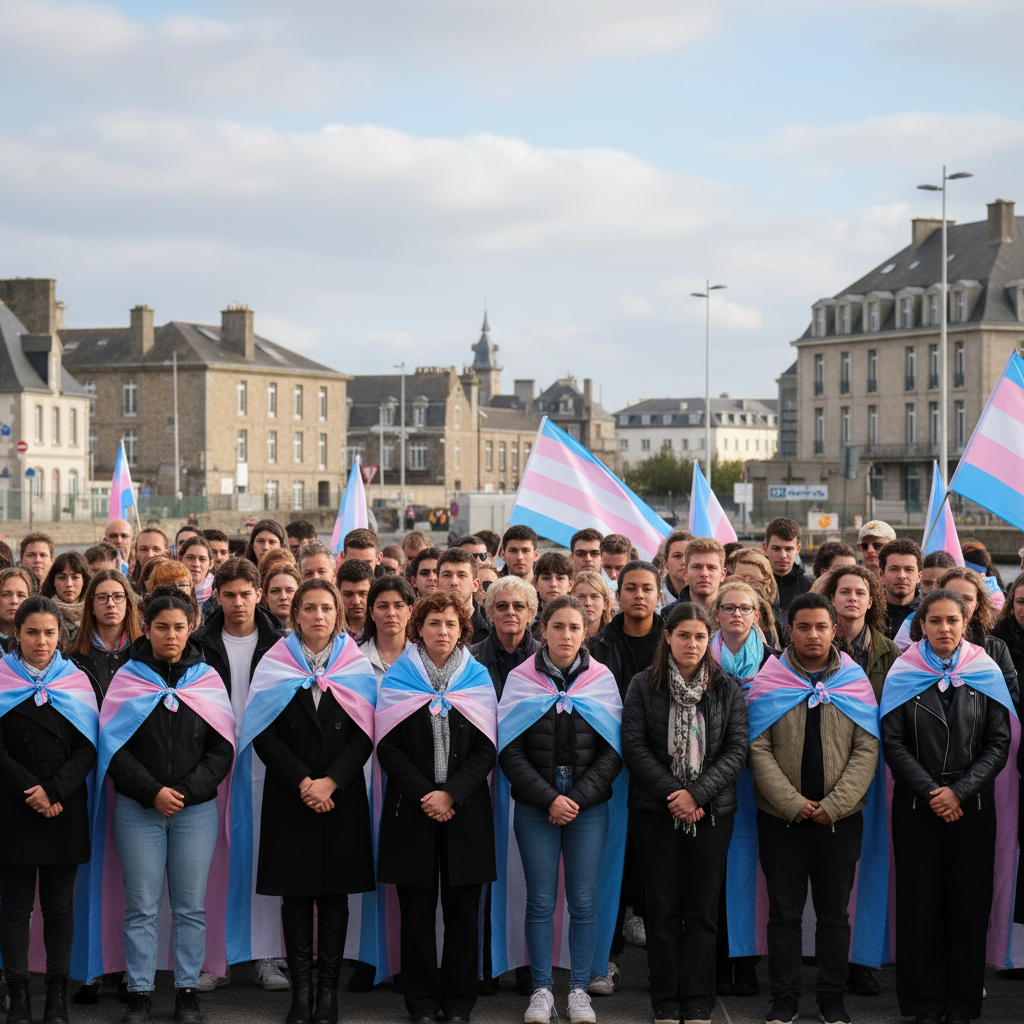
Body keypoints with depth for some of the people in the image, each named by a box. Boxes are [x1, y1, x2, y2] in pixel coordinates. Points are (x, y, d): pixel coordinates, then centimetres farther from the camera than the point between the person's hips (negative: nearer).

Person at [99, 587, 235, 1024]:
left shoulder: (208, 679, 6)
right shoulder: (127, 678, 3)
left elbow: (222, 750, 3)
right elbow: (114, 747, -2)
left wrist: (186, 792, -9)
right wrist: (152, 792, -12)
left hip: (196, 808, 1)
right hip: (138, 808, -1)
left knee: (190, 906, 4)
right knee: (142, 906, 2)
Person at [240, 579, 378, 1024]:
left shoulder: (356, 666, 7)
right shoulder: (275, 665, 5)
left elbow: (364, 735, 0)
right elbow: (264, 737, -2)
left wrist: (330, 782, -12)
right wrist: (302, 782, -12)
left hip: (342, 796, 0)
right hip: (289, 797, 0)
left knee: (334, 892, 1)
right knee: (296, 892, 0)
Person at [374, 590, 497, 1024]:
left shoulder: (478, 679, 7)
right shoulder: (397, 678, 4)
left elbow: (486, 750, 1)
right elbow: (388, 748, -2)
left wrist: (451, 794, -12)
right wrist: (423, 796, -12)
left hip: (465, 809, 1)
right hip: (412, 807, -1)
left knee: (463, 909, 3)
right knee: (417, 910, 2)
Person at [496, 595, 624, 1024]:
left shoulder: (603, 680, 5)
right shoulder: (521, 680, 2)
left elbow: (612, 752, 3)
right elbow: (510, 751, -2)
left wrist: (579, 798, -9)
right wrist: (548, 797, -11)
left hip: (588, 806, 1)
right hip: (535, 807, -1)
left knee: (584, 902, 1)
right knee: (540, 901, 2)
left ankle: (579, 989, 12)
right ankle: (542, 990, 11)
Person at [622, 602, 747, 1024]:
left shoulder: (727, 689, 5)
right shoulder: (644, 686, 2)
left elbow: (736, 749, -1)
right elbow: (633, 746, -4)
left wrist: (698, 794, -13)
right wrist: (672, 793, -13)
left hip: (711, 812, 1)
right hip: (655, 812, -1)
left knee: (703, 908, 2)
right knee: (663, 907, 3)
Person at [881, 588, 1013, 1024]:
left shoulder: (986, 674, 3)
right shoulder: (903, 675, 2)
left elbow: (999, 743, -1)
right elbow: (893, 742, -2)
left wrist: (960, 790, -11)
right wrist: (930, 792, -12)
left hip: (972, 805, 0)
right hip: (917, 805, 0)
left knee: (969, 902, 1)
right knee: (920, 902, 0)